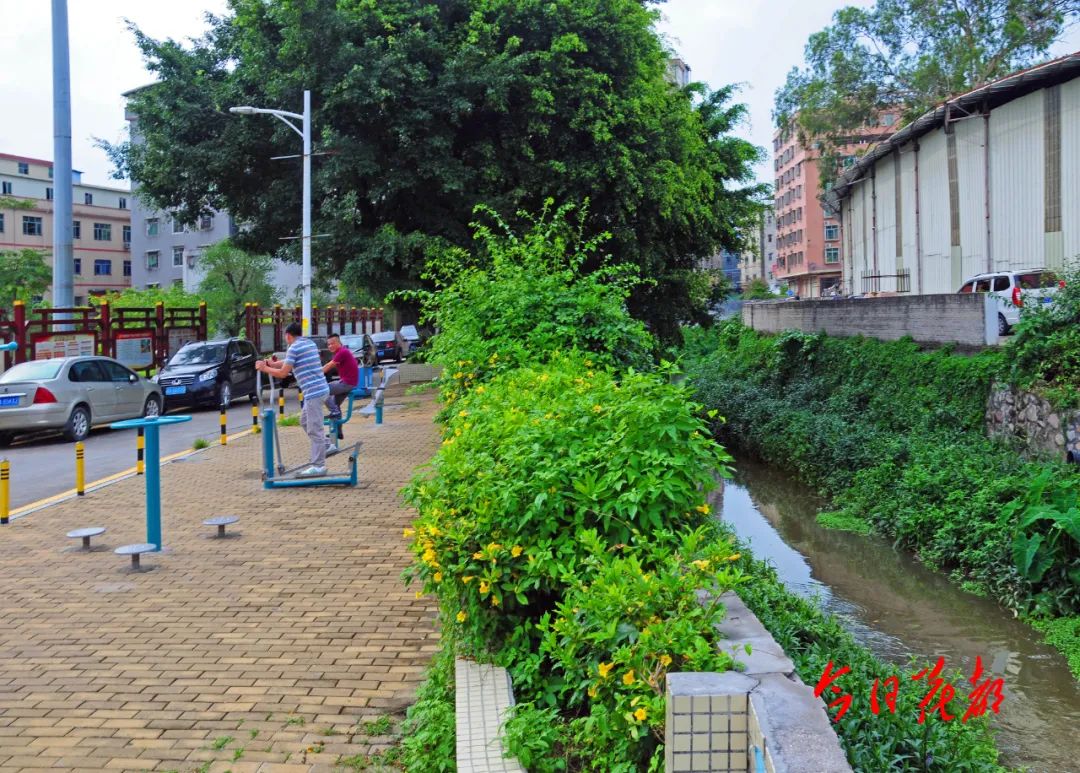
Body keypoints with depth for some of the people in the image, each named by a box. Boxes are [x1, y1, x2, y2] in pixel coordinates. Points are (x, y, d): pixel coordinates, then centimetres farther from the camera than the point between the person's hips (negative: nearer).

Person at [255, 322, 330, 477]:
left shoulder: (294, 348, -10)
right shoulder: (309, 343, 17)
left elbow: (283, 373, -10)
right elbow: (291, 363, 28)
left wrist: (265, 368, 3)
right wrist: (272, 364, 26)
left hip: (314, 392, -9)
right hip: (319, 389, 9)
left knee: (314, 429, -6)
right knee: (305, 421, 24)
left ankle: (319, 466, -4)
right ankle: (324, 445, 26)